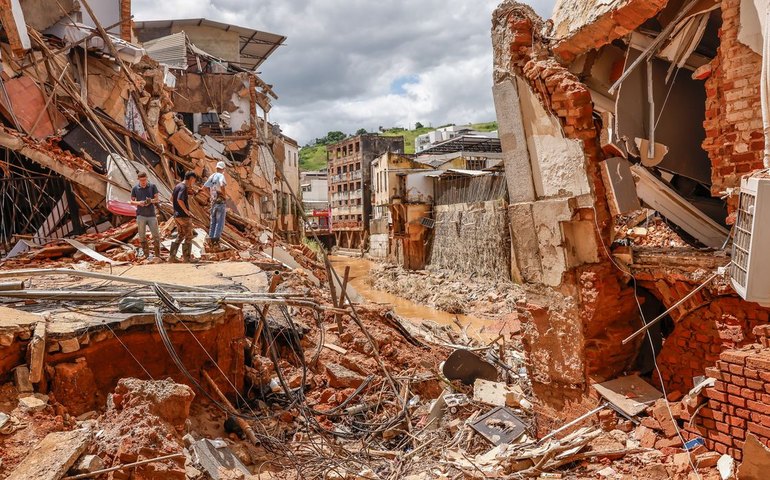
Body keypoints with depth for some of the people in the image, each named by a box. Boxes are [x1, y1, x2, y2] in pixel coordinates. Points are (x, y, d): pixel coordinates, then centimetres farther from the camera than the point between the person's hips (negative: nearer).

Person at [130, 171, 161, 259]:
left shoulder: (152, 186, 1)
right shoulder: (135, 188, 2)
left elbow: (156, 199, 5)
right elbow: (132, 201, 7)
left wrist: (151, 201, -17)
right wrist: (138, 203, -15)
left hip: (151, 215, 0)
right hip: (141, 215, 0)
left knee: (156, 235, -1)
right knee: (142, 236, 5)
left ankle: (158, 255, 9)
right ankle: (146, 255, 14)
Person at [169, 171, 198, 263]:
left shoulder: (177, 186, 12)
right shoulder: (184, 187, -16)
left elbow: (172, 199, 22)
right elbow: (179, 200, -28)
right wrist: (187, 211, -21)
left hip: (176, 215, 9)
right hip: (184, 216, -9)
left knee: (180, 236, 17)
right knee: (188, 237, 2)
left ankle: (172, 256, 14)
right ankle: (186, 258, 6)